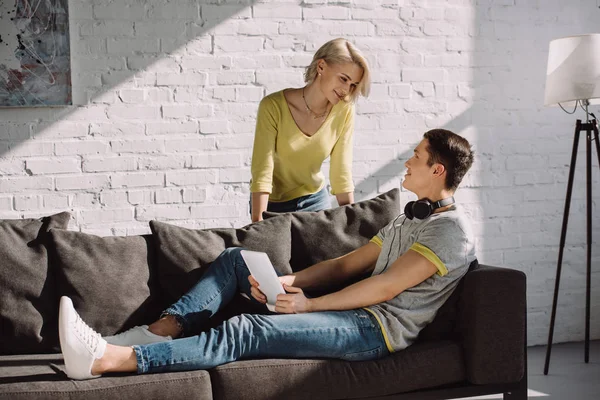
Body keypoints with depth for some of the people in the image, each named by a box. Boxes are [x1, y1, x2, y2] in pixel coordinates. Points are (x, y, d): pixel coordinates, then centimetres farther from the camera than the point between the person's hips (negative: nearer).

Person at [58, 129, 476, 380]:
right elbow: (349, 263, 15)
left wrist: (308, 305, -12)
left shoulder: (451, 230, -10)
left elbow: (385, 287, -16)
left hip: (378, 329, -10)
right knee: (236, 259, 5)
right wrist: (285, 283, 1)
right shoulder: (409, 219, 22)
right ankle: (163, 330, -13)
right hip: (357, 312, 10)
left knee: (247, 331, -28)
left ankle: (108, 360, -35)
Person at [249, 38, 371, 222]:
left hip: (315, 200, 3)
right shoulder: (274, 107, -24)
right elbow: (262, 172, -28)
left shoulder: (344, 112, -14)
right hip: (272, 205, -3)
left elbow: (342, 173, -11)